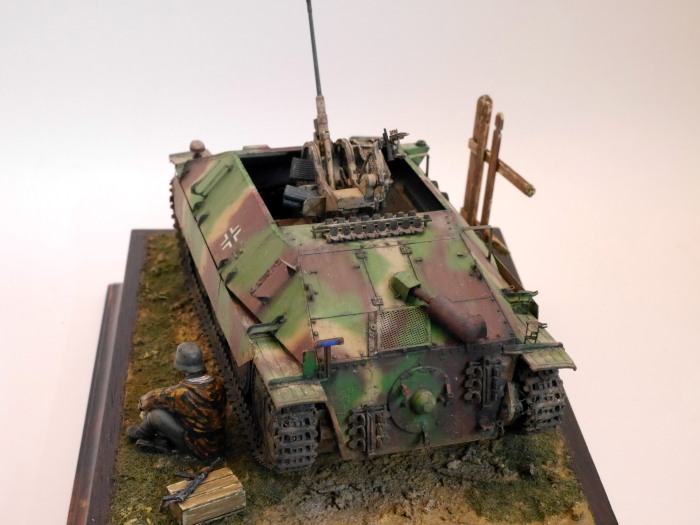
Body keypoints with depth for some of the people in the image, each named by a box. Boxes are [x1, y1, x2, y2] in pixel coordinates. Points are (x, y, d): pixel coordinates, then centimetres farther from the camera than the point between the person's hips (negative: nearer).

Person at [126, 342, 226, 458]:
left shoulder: (181, 392, -27)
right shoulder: (217, 384, -11)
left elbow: (155, 398, -8)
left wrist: (142, 402, 18)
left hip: (201, 449, -6)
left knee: (156, 414, 0)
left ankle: (140, 435, 31)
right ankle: (161, 442, 15)